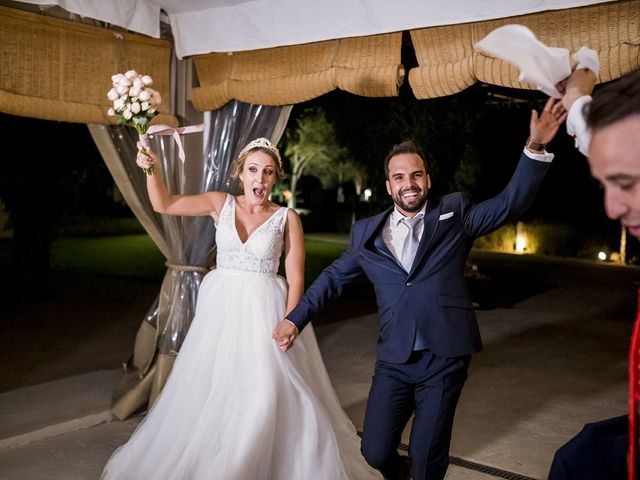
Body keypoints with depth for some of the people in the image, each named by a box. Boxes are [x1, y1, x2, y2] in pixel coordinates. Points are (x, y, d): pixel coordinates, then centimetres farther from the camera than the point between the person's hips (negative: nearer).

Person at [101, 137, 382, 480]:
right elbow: (163, 205, -2)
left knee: (270, 397, -3)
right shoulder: (221, 203, 2)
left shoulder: (287, 217, -4)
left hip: (265, 311, -2)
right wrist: (152, 169, -18)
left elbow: (295, 279, -4)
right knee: (209, 393, 12)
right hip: (220, 309, 3)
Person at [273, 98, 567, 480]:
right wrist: (296, 318, 13)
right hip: (394, 360, 2)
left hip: (444, 358, -2)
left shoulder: (454, 215, 4)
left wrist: (536, 147, -17)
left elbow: (511, 203, -5)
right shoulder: (367, 232, 8)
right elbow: (333, 278, 17)